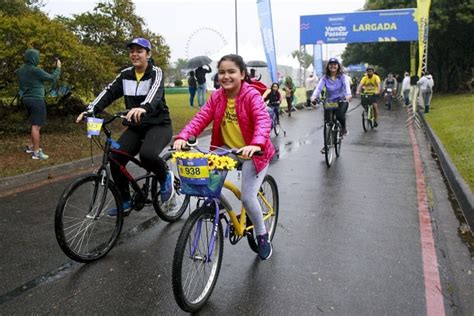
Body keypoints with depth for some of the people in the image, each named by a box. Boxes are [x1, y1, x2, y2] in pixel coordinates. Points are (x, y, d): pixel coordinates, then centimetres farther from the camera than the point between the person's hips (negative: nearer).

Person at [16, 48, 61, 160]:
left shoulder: (21, 70, 9)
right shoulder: (35, 70, -16)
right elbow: (52, 78, -13)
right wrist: (58, 67, -1)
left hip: (26, 99, 9)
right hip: (36, 99, -9)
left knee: (35, 125, 20)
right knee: (36, 126, -7)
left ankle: (30, 146, 26)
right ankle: (36, 152, -5)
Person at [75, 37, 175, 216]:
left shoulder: (156, 73, -9)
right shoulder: (126, 74, 6)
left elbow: (155, 91, -31)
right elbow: (109, 93, -5)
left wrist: (144, 107, -53)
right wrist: (91, 110, -23)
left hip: (158, 125, -5)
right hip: (136, 127, 5)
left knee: (147, 154, -34)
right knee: (115, 159, -11)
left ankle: (166, 177, -1)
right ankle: (126, 201, 10)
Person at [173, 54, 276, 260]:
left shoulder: (252, 95, -17)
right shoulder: (217, 97, -1)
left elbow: (263, 120, -32)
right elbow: (201, 118, -12)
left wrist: (256, 144, -52)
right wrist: (182, 137, -29)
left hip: (252, 152, -5)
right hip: (227, 149, 5)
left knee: (247, 197, -10)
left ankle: (262, 236, 18)